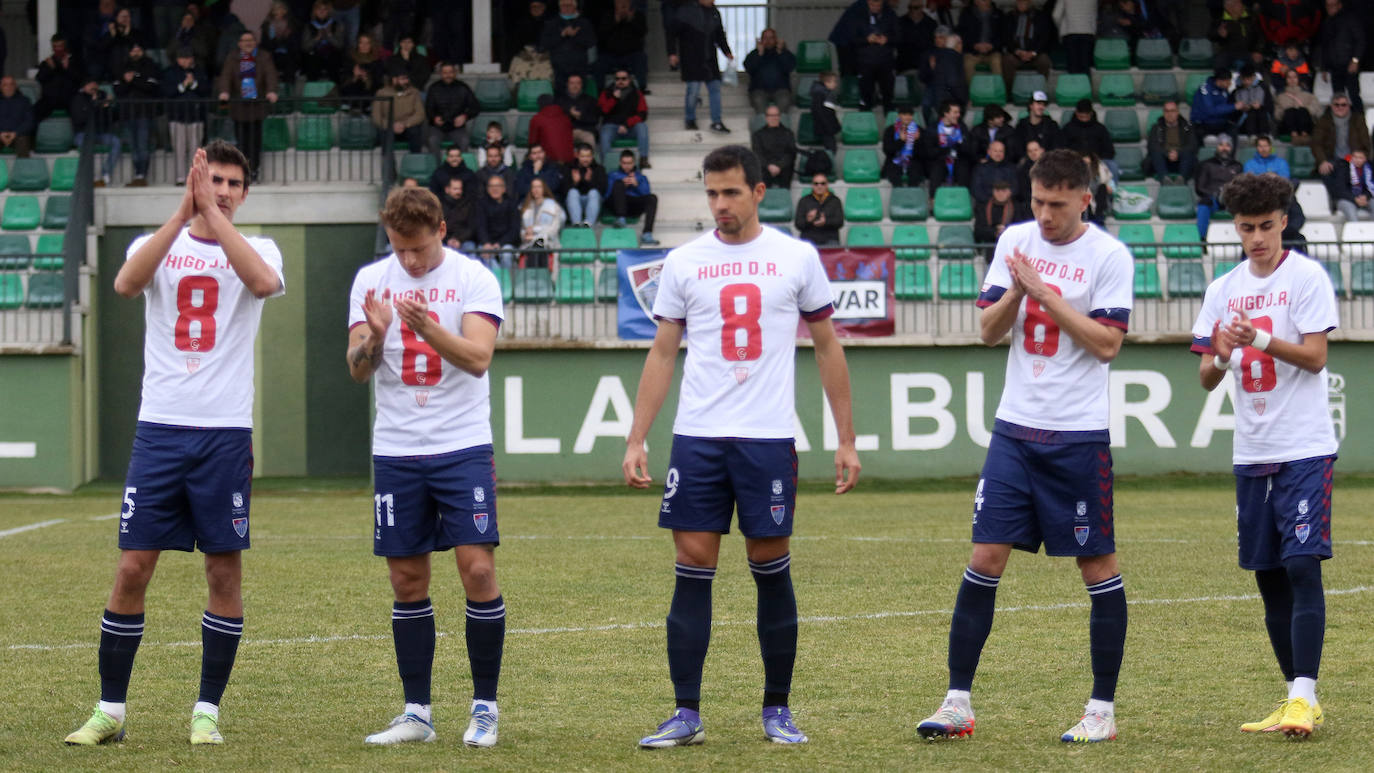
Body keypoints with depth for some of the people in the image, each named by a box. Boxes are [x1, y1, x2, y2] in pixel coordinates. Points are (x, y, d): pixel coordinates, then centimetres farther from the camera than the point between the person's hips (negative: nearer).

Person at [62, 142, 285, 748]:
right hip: (160, 427, 0)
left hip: (226, 432, 0)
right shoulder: (157, 246, 7)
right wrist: (183, 213, -23)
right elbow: (127, 283, -17)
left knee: (224, 572, 1)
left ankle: (207, 712, 11)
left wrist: (213, 213, -20)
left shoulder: (257, 249, 5)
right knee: (132, 569, -1)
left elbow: (263, 282, -20)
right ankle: (109, 710, 8)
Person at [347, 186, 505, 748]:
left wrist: (427, 327, -31)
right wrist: (373, 338, -22)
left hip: (463, 448, -3)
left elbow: (478, 357, -16)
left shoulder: (474, 279, -4)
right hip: (396, 450, 3)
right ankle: (417, 713, 12)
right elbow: (357, 369, -1)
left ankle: (485, 707, 1)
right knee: (407, 581, 5)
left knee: (477, 570, -10)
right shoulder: (371, 281, 5)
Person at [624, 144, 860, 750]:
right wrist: (635, 440, 3)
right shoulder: (683, 263, 7)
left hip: (769, 438, -1)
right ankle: (687, 714, 2)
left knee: (771, 568, 2)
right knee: (692, 569, -2)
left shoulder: (797, 258, 4)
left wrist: (846, 439, 5)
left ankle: (778, 709, 13)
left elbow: (827, 347, 9)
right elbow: (662, 354, 10)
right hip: (697, 436, 1)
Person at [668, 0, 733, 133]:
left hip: (710, 60, 5)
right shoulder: (685, 11, -6)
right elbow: (673, 33, -4)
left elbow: (720, 36, 21)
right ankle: (690, 120, 13)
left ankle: (716, 122, 3)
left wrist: (727, 53, 11)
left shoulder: (715, 13, 11)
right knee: (693, 88, -6)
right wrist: (672, 53, -11)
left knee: (715, 87, 0)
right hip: (691, 60, -5)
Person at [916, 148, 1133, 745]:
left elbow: (1107, 343, -14)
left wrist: (1044, 291, -17)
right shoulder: (1015, 242, 7)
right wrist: (1015, 293, -12)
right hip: (1015, 427, 4)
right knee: (986, 557, -1)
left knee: (1097, 565, 2)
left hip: (1078, 436, -4)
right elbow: (989, 331, 7)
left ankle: (1103, 709, 10)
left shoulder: (1109, 256, -7)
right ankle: (958, 702, 2)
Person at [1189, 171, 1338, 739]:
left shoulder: (1306, 277, -4)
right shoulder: (1223, 289, 11)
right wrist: (1219, 357, -13)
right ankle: (1296, 699, 14)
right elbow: (1206, 378, 9)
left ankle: (1304, 698, -18)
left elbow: (1315, 356, -11)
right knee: (1268, 576, 7)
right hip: (1251, 452, 6)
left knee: (1302, 566, -14)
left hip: (1304, 449, -6)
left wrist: (1261, 339, -26)